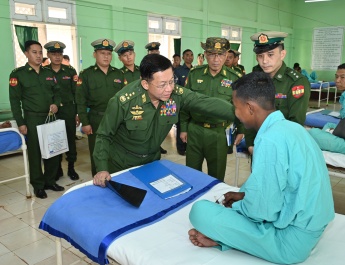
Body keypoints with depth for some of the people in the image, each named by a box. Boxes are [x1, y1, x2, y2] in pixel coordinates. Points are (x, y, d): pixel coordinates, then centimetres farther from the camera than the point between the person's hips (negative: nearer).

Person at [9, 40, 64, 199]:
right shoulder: (18, 74, -3)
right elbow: (14, 100, -6)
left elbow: (57, 91, 17)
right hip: (32, 120, -4)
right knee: (35, 153, 5)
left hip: (50, 118, 4)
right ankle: (38, 185, 18)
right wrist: (20, 123, -11)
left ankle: (50, 181, 26)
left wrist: (56, 103, -6)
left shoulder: (49, 73, 11)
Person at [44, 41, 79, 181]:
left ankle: (71, 168, 20)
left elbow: (76, 93, 3)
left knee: (71, 139, 6)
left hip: (68, 110, 0)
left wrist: (78, 113, 0)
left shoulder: (70, 71, 3)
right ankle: (57, 168, 22)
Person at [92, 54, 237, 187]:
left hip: (153, 160, 4)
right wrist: (102, 168, -28)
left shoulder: (177, 94, -20)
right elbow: (104, 135, -19)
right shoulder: (123, 101, -29)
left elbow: (208, 103, -27)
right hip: (122, 164, -3)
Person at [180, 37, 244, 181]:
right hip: (194, 130, 2)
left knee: (217, 174, 12)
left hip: (220, 133, -1)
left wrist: (241, 130, 3)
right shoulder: (194, 74, 0)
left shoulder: (234, 78, -5)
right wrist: (183, 128, 5)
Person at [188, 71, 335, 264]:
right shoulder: (291, 127, 5)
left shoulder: (270, 139, -25)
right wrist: (245, 194, 13)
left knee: (200, 210, -16)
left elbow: (263, 210, -23)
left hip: (291, 240, -9)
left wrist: (234, 208, -4)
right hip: (309, 226, 10)